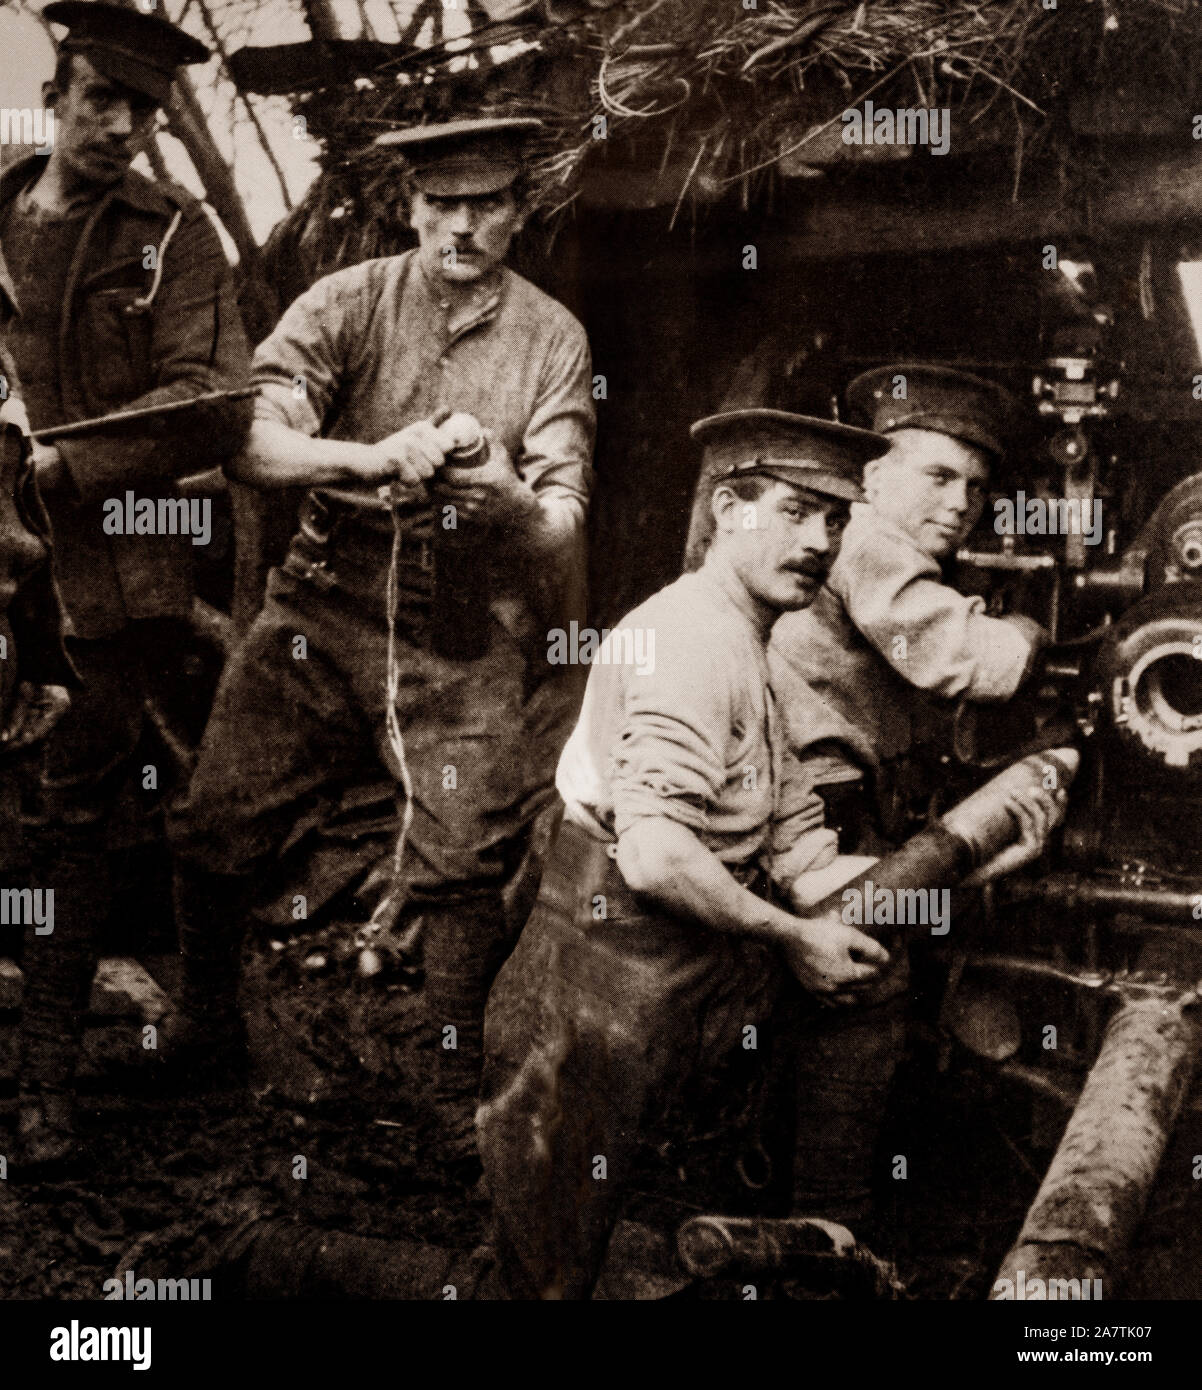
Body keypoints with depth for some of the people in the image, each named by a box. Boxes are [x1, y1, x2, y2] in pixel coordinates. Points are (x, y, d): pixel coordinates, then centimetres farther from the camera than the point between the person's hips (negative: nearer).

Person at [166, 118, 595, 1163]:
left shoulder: (552, 339, 1)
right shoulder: (347, 304, 0)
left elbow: (562, 523, -3)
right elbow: (249, 446, -12)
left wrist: (512, 501, -26)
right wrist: (378, 458, -26)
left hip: (465, 637, -1)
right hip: (325, 606, 1)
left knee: (465, 866, -5)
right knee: (216, 826, -1)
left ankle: (458, 1088, 16)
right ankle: (206, 1019, 26)